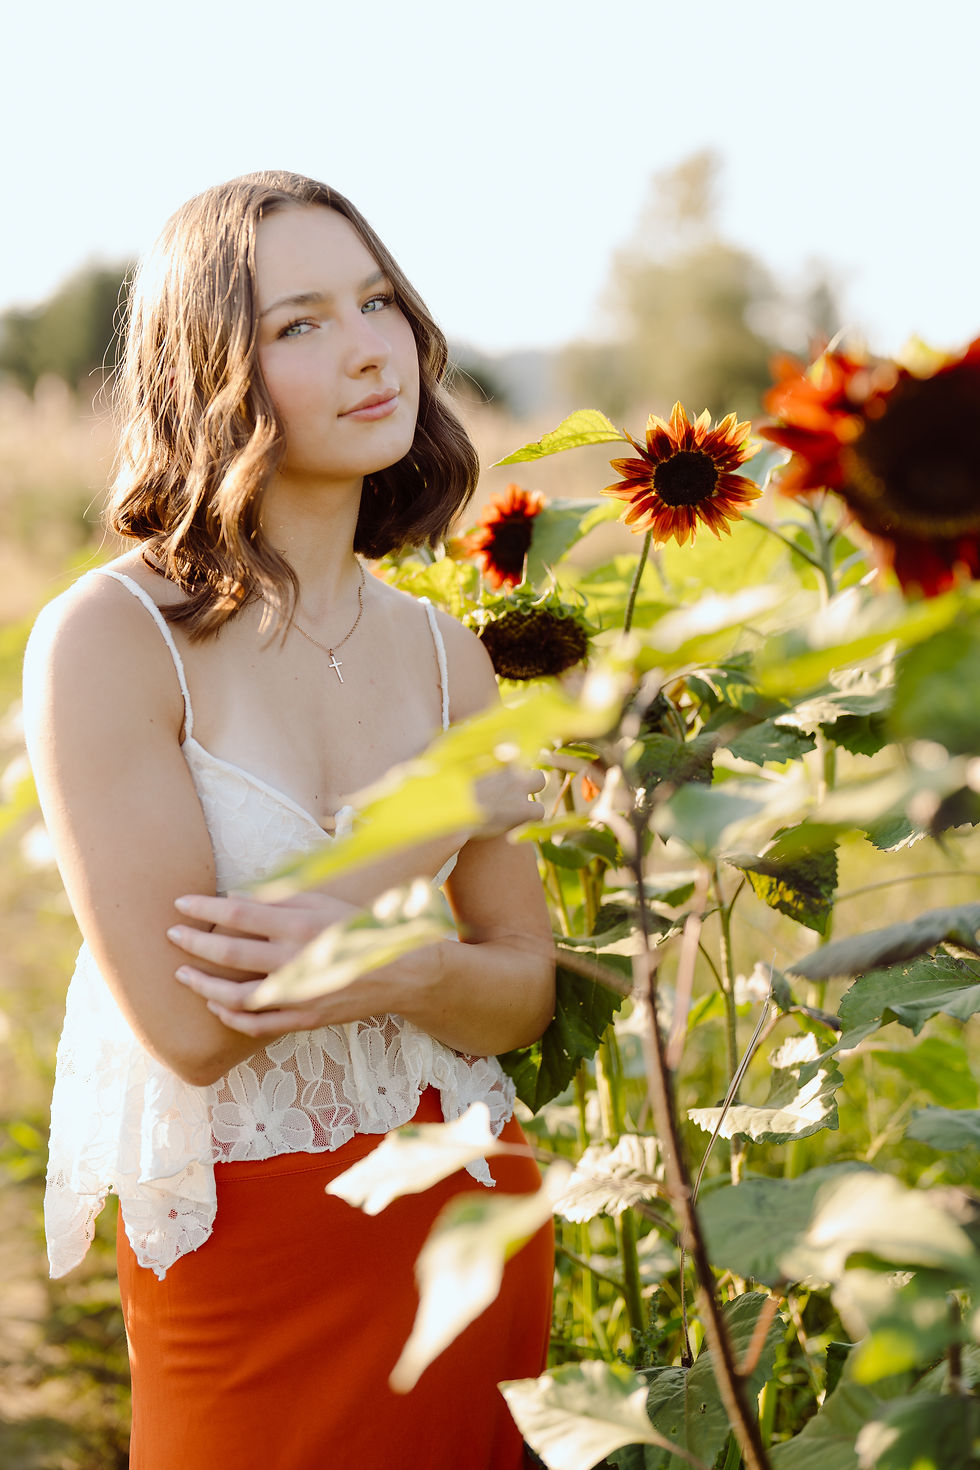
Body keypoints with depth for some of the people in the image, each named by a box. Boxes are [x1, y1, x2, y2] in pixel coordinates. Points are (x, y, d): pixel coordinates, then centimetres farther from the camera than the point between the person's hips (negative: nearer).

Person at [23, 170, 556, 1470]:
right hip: (249, 1255, -5)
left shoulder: (444, 655, 3)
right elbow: (187, 1024, -20)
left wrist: (399, 971, -19)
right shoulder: (109, 640, -14)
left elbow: (526, 993, 3)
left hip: (476, 1221, 5)